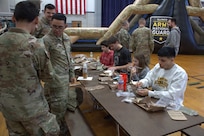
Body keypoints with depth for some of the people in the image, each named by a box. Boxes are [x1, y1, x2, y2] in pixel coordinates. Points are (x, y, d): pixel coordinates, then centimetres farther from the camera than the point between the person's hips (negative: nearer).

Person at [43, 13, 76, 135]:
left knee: (64, 104, 20)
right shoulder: (47, 40, -16)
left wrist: (72, 74, 17)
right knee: (58, 107, 3)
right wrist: (49, 81, -21)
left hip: (65, 77, 8)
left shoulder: (67, 38, 8)